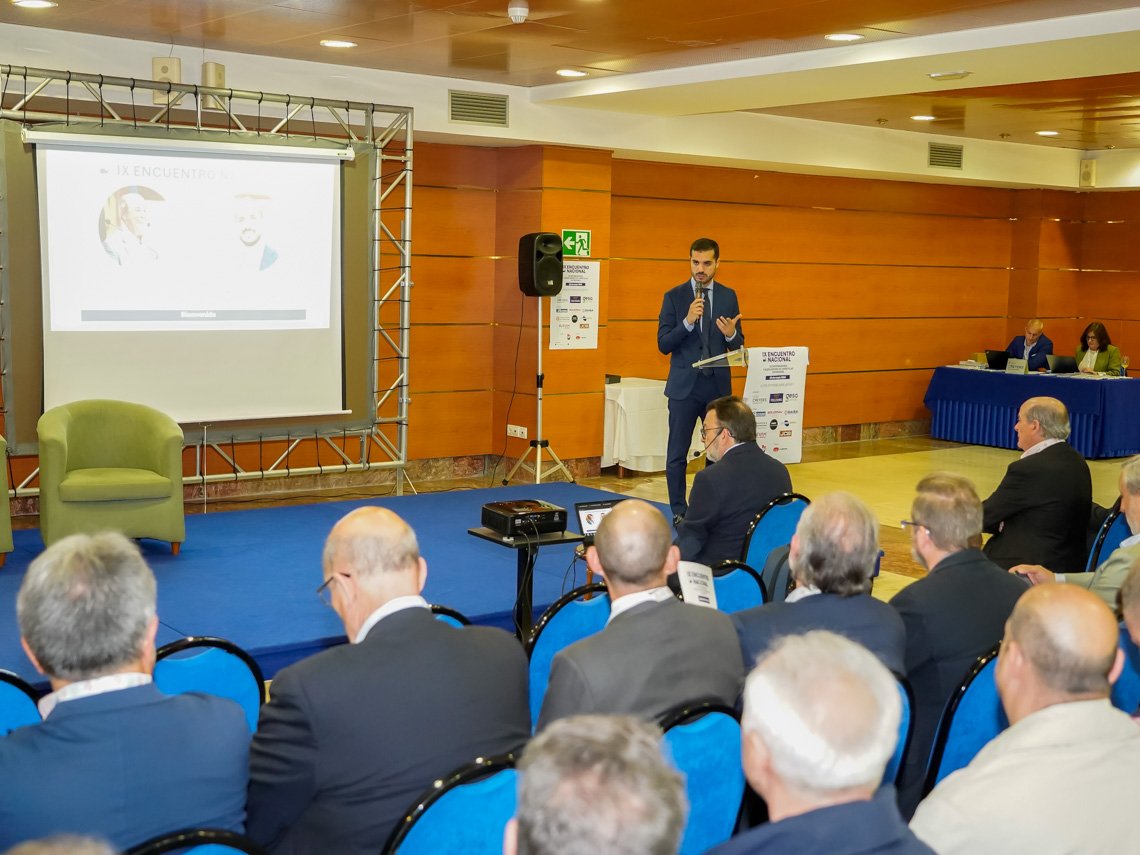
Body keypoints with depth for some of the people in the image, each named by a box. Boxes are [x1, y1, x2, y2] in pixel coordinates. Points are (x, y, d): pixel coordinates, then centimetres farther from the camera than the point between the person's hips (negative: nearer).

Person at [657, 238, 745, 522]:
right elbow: (663, 344, -7)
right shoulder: (674, 296, -2)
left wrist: (731, 334, -15)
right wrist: (688, 321, -21)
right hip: (684, 386, -2)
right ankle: (679, 511, 12)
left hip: (718, 385, 2)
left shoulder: (728, 296, 6)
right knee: (678, 454, 1)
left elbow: (738, 346, 8)